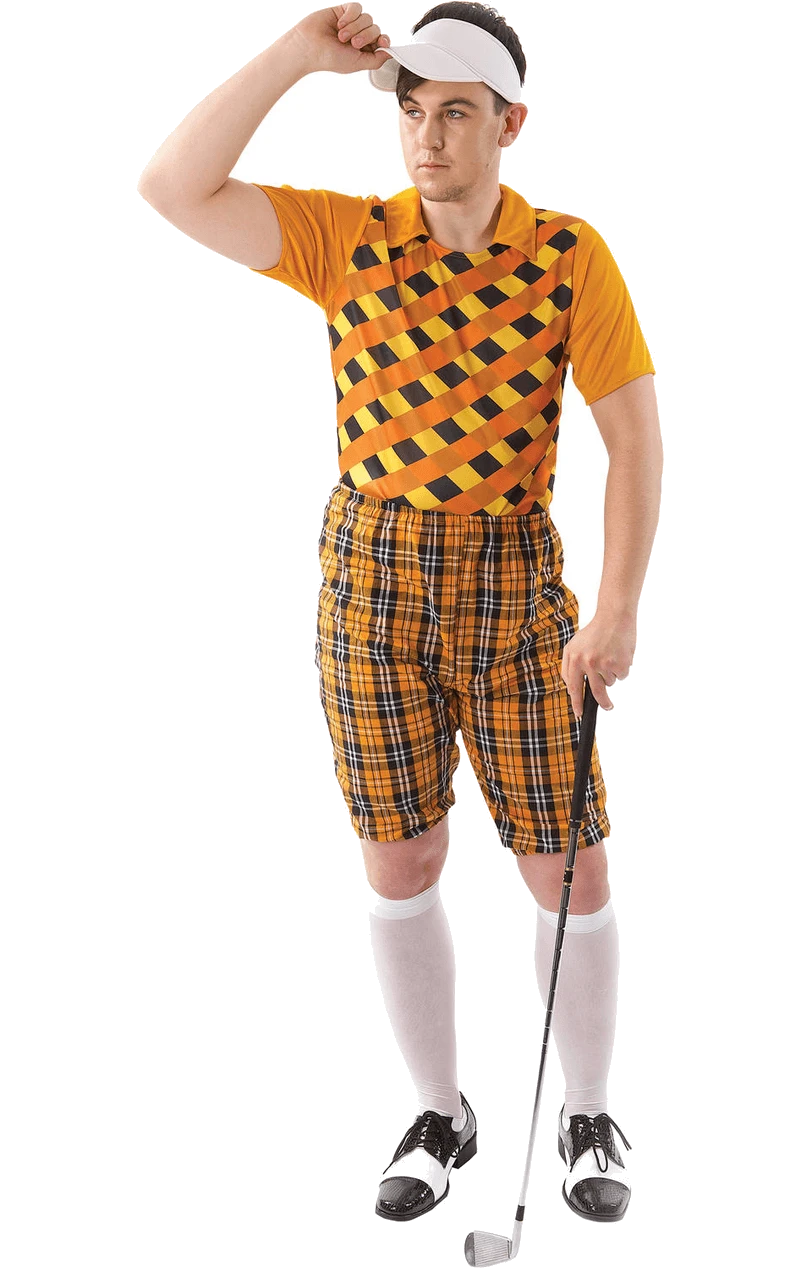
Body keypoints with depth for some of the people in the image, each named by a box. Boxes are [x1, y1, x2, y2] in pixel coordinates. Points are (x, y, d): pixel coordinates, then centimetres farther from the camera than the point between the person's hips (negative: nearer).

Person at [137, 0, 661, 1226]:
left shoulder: (571, 254, -6)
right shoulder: (346, 236, -2)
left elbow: (637, 438, -8)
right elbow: (172, 192, -14)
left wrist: (618, 611, -16)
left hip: (511, 581, -1)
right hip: (369, 575, 2)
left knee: (569, 868, 3)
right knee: (400, 862, 7)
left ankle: (589, 1124, 23)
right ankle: (441, 1117, 25)